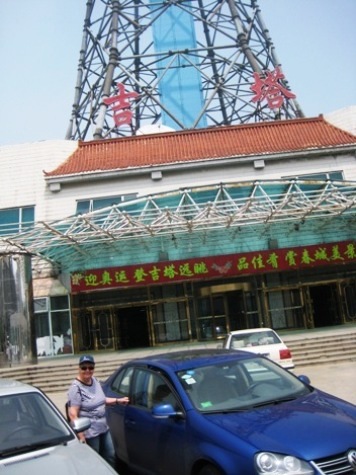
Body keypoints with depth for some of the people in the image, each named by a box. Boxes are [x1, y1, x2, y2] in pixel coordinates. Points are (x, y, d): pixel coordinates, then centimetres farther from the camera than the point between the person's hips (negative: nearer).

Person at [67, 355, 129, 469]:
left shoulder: (95, 381, 5)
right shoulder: (76, 387, -20)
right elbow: (72, 414, -23)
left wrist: (118, 400, 15)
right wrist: (80, 434, -26)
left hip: (104, 429, 8)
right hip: (89, 433, -8)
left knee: (110, 456, 18)